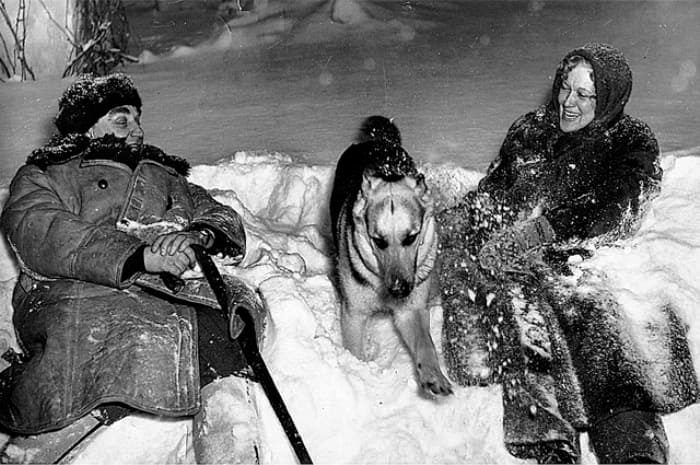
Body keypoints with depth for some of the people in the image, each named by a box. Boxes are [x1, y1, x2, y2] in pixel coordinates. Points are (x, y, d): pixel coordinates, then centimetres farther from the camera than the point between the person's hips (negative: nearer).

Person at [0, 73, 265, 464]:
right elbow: (41, 234, -1)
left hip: (175, 292, 3)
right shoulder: (42, 178, 22)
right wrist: (138, 257, -17)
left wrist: (199, 236, -4)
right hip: (78, 293, -3)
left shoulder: (167, 178, 37)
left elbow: (224, 219, 24)